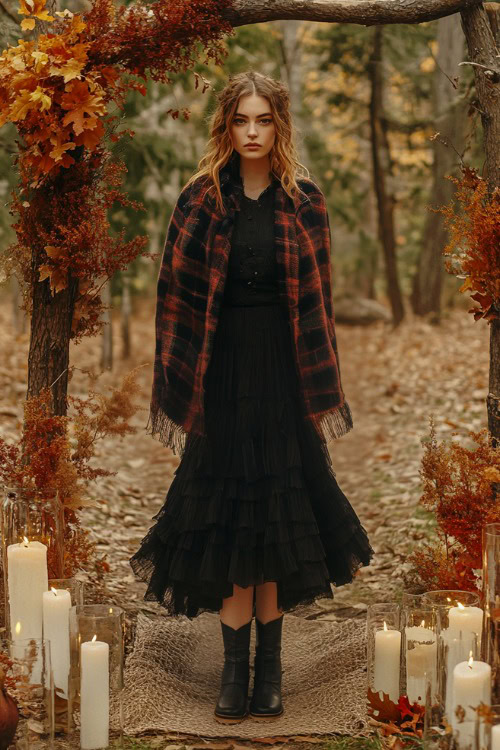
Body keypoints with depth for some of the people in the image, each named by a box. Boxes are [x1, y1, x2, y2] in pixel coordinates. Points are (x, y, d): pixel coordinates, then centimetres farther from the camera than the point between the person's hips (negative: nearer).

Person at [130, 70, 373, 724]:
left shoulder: (304, 202, 3)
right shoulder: (201, 200, 2)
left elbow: (318, 300, 3)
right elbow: (177, 295, 0)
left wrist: (321, 390, -1)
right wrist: (179, 386, -5)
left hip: (283, 372, 0)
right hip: (222, 370, 0)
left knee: (277, 512, 5)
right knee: (228, 510, 3)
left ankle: (269, 664, 15)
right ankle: (237, 665, 11)